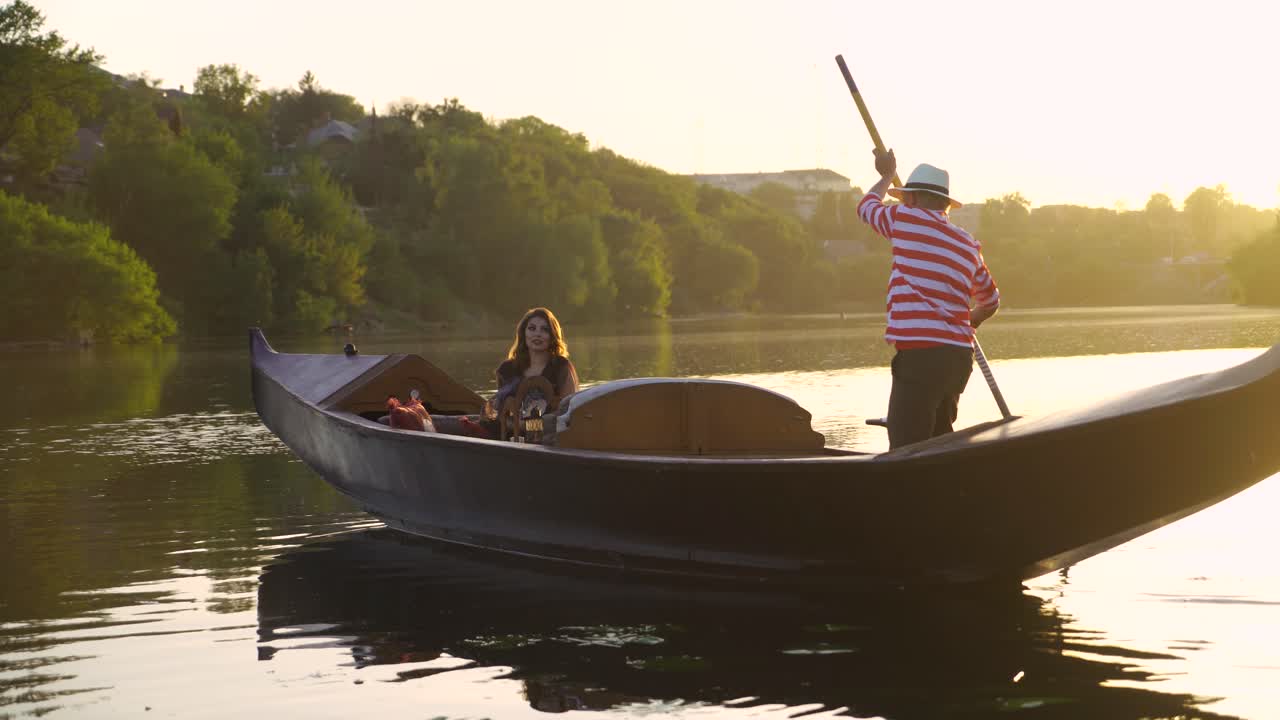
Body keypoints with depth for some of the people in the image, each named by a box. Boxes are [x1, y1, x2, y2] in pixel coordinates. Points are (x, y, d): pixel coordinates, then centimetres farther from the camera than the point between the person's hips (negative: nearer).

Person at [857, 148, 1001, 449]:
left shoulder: (905, 219, -1)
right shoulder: (969, 245, 16)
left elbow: (866, 207, 21)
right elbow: (990, 301, 31)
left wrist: (887, 175, 40)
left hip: (920, 354, -7)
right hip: (959, 354, 7)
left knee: (906, 449, -11)